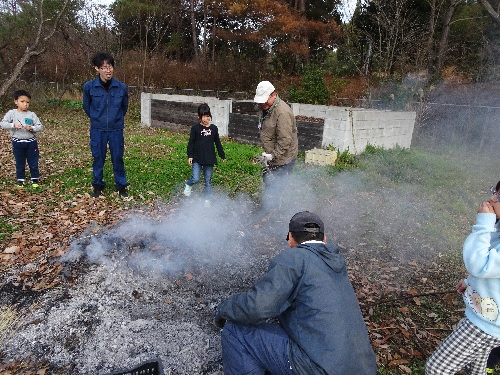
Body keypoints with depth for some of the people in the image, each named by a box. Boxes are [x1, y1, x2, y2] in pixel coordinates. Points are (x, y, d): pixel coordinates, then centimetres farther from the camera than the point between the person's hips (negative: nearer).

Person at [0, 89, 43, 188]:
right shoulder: (11, 113, -3)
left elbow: (40, 127, -3)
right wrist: (13, 125, -24)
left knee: (33, 162, 7)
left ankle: (35, 179, 21)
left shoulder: (32, 114, -2)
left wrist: (31, 128, -21)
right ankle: (20, 180, 24)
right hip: (17, 143, 0)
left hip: (31, 142, 0)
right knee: (20, 163, 12)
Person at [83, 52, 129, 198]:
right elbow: (87, 106, 8)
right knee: (98, 159, 10)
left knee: (118, 158, 8)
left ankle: (121, 186, 22)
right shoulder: (89, 86, -9)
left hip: (116, 130, 0)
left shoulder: (122, 87, -7)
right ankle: (98, 185, 26)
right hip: (97, 130, 0)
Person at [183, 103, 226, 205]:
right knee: (195, 178, -12)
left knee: (208, 180, 9)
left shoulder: (214, 128, 5)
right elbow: (191, 142, -2)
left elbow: (218, 143, 12)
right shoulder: (195, 128, -3)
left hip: (209, 159, 3)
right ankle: (188, 185, 22)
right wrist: (190, 156, -9)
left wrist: (222, 156, 14)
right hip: (197, 158, -2)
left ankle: (207, 199, 21)